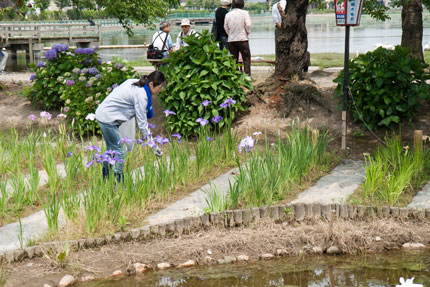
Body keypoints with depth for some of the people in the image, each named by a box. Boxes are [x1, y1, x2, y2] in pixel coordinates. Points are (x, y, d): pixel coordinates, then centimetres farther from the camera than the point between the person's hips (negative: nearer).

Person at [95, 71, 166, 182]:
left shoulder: (134, 82, 5)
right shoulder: (141, 95, -21)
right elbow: (142, 123, -21)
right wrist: (154, 147, -18)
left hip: (103, 114, 10)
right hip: (108, 118, -10)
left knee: (111, 149, 17)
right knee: (118, 152, -7)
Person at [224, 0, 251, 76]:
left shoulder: (228, 14, 4)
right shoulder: (244, 13, -6)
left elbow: (226, 27, 7)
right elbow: (248, 25, -11)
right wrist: (247, 33, 6)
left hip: (231, 40, 3)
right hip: (243, 38, -3)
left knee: (234, 59, 9)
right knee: (246, 58, 4)